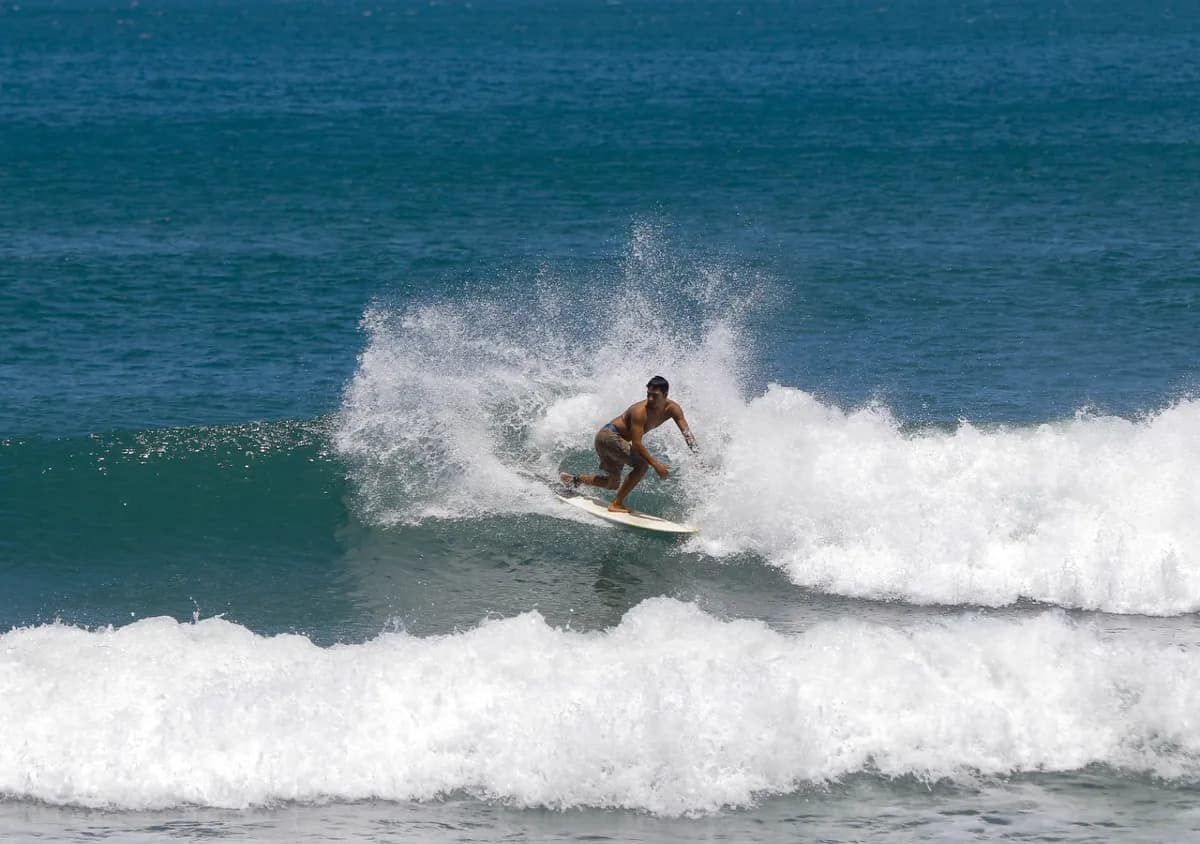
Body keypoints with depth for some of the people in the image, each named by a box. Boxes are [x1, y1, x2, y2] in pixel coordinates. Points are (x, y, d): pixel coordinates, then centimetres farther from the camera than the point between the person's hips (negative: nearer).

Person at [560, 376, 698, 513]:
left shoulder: (672, 409, -8)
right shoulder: (640, 411, -30)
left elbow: (686, 433, -14)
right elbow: (637, 443, -33)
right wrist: (656, 465, -40)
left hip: (616, 440, 9)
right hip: (608, 435, -9)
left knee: (612, 484, 18)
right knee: (642, 464, -24)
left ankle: (574, 480, 35)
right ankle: (617, 503, -19)